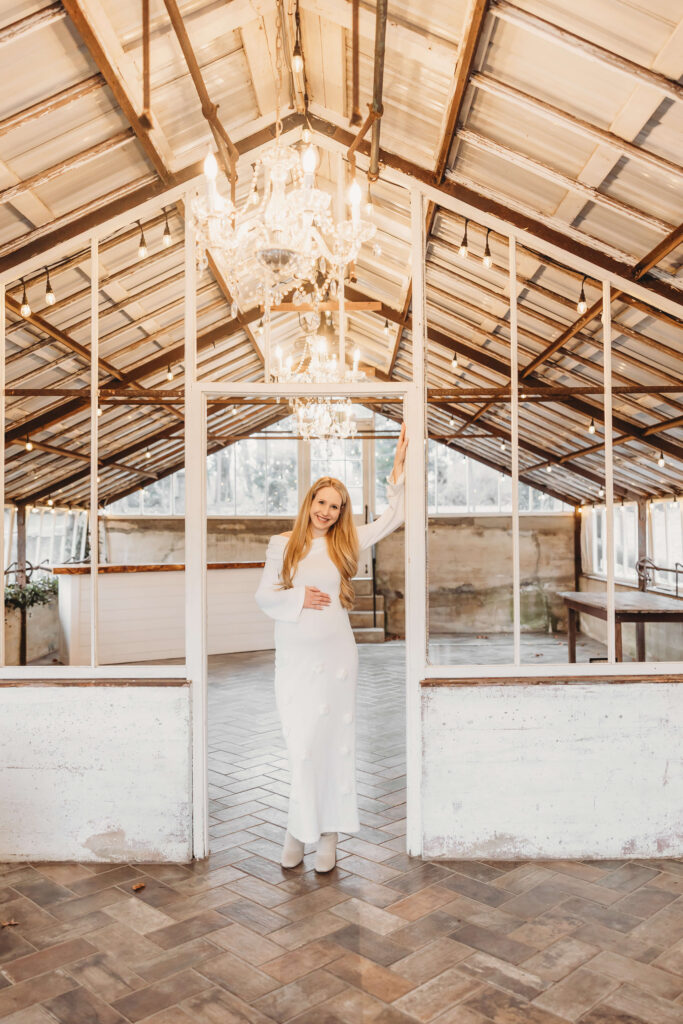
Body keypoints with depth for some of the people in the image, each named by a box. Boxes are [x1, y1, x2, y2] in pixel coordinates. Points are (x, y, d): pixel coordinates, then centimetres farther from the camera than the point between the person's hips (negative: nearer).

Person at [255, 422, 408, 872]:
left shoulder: (346, 544, 5)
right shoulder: (282, 544, 4)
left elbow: (393, 518, 8)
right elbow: (264, 595, 5)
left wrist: (399, 470, 4)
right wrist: (297, 599, -12)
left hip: (335, 656, 0)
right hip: (294, 658, 0)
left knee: (333, 741, 5)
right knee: (299, 743, 2)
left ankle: (328, 834, 17)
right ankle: (300, 829, 19)